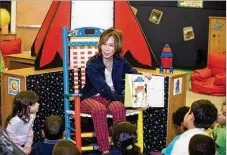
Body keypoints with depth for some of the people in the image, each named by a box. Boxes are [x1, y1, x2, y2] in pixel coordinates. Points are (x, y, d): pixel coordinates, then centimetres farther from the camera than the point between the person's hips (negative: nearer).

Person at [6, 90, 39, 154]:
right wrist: (21, 150, -19)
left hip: (22, 146, 7)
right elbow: (9, 138, -24)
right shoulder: (16, 120, -29)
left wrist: (28, 146, -7)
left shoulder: (31, 117, -6)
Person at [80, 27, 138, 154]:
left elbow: (133, 74, 12)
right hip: (91, 98, -3)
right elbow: (103, 88, -22)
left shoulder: (120, 62, -2)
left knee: (119, 107, -34)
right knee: (99, 109, -39)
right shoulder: (92, 64, -16)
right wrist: (122, 100, -29)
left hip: (112, 98, 3)